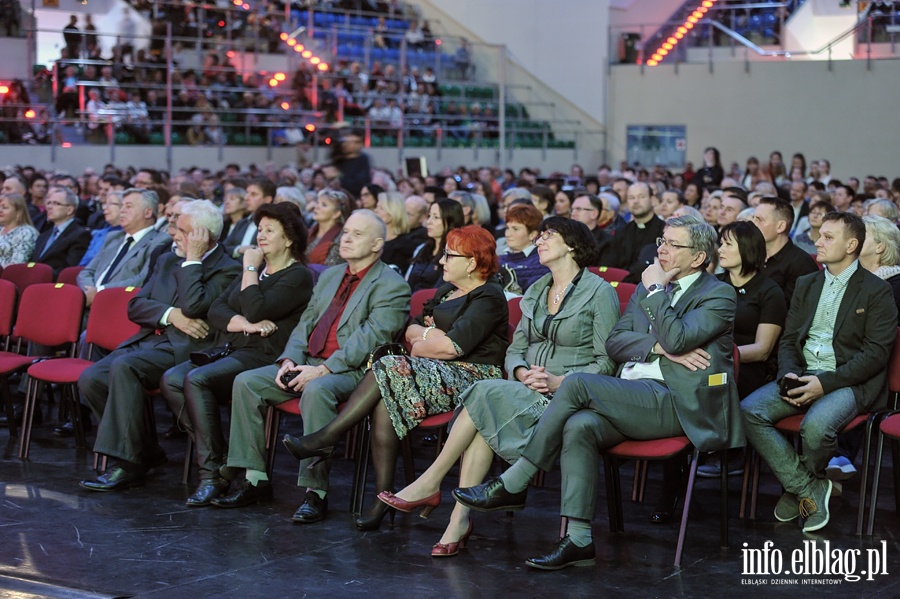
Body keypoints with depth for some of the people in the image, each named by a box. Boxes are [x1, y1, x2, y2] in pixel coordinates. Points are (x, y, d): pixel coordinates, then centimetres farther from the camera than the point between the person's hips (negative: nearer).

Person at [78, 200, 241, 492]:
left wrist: (192, 260, -9)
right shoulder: (167, 260, 21)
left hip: (185, 349, -8)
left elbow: (192, 306, -19)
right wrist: (170, 315, -7)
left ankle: (127, 464, -27)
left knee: (123, 366, -32)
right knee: (90, 379, -15)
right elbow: (135, 306, 12)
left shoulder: (227, 270, -2)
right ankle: (147, 451, 0)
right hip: (148, 339, 8)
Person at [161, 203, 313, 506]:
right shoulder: (257, 269, 23)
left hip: (264, 357, -8)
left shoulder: (298, 276, -2)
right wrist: (245, 324, -8)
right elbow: (215, 310, 12)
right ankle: (221, 459, -17)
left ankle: (213, 473, -27)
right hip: (230, 351, 8)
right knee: (171, 380, -17)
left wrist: (250, 270, -4)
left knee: (196, 379, -30)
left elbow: (255, 311, -17)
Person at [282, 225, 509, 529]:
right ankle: (384, 494, -25)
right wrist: (431, 335, -2)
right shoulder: (448, 290, 25)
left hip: (471, 378, -8)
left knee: (391, 369, -27)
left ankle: (326, 437, -21)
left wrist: (420, 343, -1)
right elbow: (410, 330, 19)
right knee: (384, 401, -23)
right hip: (437, 373, 8)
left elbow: (453, 346, -17)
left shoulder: (488, 298, -5)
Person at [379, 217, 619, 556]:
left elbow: (607, 362, -7)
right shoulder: (536, 292, 20)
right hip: (529, 395, 6)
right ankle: (461, 518, -33)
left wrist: (559, 381, -18)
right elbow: (515, 349, 18)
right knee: (484, 420, -28)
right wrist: (523, 374, -5)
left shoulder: (599, 292, -2)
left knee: (485, 393, -28)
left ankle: (430, 483, -21)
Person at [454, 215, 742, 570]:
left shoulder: (718, 296, 2)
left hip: (678, 404, -6)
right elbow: (614, 342, 11)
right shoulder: (647, 288, 24)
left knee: (577, 383, -24)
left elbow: (676, 339, -16)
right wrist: (659, 348, -7)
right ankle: (578, 541, -28)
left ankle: (512, 486, -16)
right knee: (579, 427, -27)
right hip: (634, 398, 6)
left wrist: (655, 290, -5)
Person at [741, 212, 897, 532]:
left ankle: (798, 487, -1)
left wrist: (825, 383, -18)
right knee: (749, 410, -21)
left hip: (849, 382, -6)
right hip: (803, 375, 6)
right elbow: (788, 340, 15)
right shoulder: (806, 284, 18)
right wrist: (789, 375, -8)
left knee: (816, 424, -36)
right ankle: (808, 489, -12)